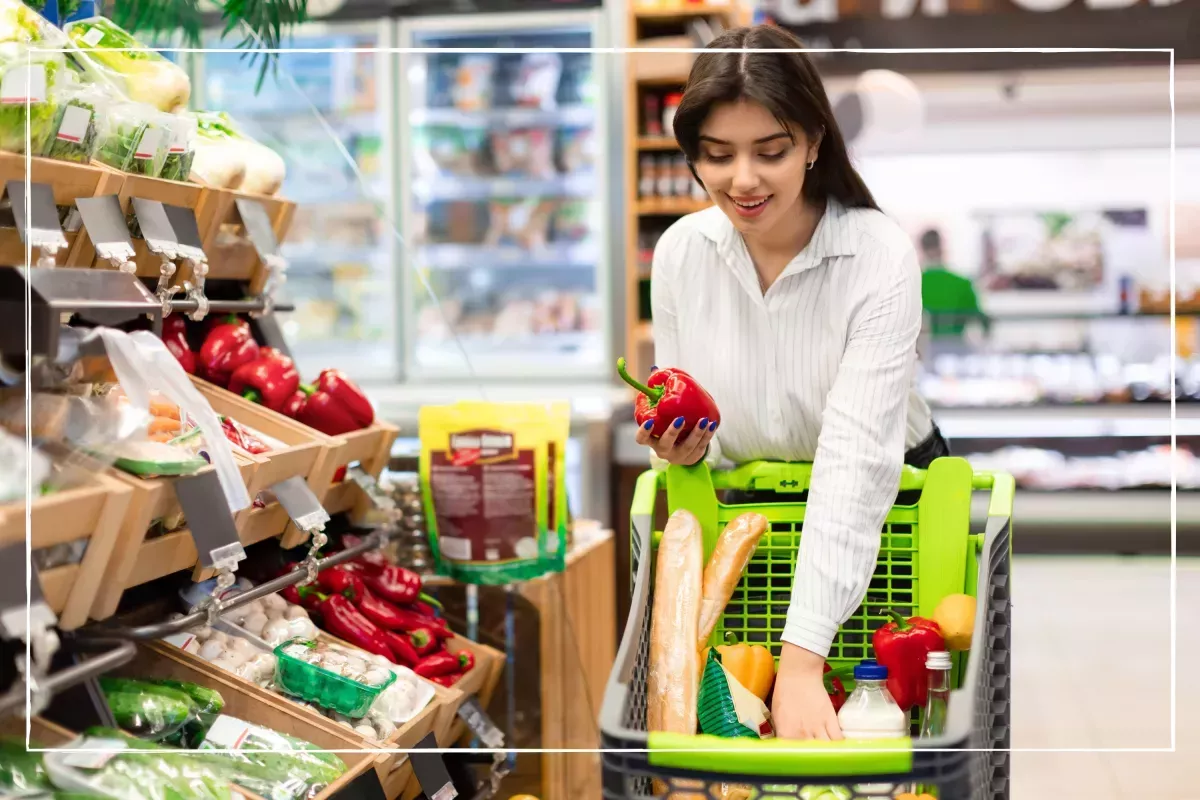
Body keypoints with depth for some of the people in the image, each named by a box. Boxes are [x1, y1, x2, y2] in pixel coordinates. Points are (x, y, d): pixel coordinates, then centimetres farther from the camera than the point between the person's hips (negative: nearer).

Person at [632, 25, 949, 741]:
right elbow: (695, 444, 2)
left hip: (885, 499, -3)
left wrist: (801, 662, -41)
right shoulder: (680, 252, -10)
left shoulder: (880, 257, -24)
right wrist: (687, 450, -25)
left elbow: (858, 455, -33)